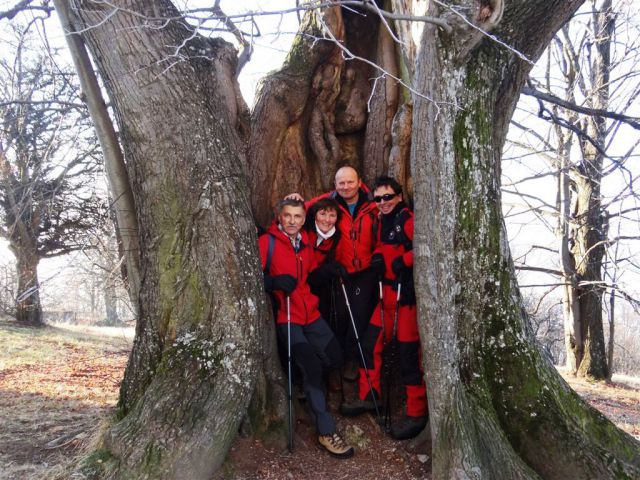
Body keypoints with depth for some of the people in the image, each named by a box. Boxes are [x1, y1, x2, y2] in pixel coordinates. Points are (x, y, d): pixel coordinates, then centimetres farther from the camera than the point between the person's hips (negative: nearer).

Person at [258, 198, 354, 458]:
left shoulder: (306, 243, 12)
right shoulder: (266, 242, -8)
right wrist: (273, 282, -29)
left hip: (310, 313, 7)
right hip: (285, 317, -7)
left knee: (335, 358, 6)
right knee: (312, 367, -16)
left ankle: (306, 383, 35)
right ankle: (326, 432, -6)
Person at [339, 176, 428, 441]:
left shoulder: (408, 219, -12)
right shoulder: (383, 222, 14)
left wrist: (403, 261, -27)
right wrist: (377, 257, 6)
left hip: (408, 295, -8)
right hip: (387, 294, 9)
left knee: (409, 352, -1)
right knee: (370, 343, 13)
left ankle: (416, 414, 13)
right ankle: (368, 397, 29)